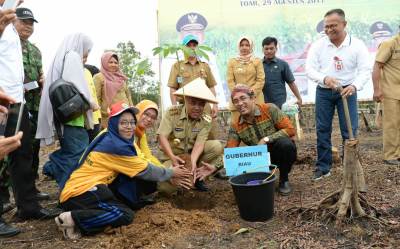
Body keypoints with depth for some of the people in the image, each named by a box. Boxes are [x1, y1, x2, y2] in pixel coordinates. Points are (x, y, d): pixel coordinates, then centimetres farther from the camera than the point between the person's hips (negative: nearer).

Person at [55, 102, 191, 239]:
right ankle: (72, 218, -18)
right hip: (80, 193, -10)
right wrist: (171, 173, 8)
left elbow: (143, 165, 14)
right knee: (126, 215, -13)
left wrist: (170, 177, 14)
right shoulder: (115, 145, -17)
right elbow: (145, 170, -7)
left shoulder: (111, 139, 11)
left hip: (84, 189, 10)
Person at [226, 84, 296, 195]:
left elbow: (290, 129, -17)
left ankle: (284, 180, -7)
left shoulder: (269, 109, -14)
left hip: (278, 151, -2)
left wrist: (266, 139, -25)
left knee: (285, 144, -34)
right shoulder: (235, 126, -5)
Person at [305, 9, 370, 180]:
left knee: (349, 131, -1)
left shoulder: (357, 45, -6)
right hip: (323, 92, 1)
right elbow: (309, 69, -9)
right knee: (322, 130, 4)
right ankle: (323, 167, 16)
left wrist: (354, 86, -29)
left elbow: (365, 70, -10)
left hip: (347, 91, -1)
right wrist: (324, 78, -28)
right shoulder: (318, 45, -4)